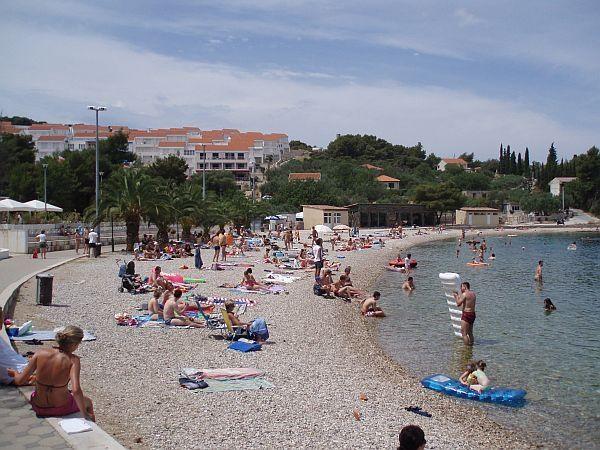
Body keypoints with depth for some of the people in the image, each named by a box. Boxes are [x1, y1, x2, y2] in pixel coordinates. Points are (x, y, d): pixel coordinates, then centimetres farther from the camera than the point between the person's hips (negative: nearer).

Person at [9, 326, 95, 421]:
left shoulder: (40, 353, -16)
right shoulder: (73, 360, -24)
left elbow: (20, 380, -11)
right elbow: (76, 390, -33)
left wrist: (15, 373, 13)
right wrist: (85, 414, -22)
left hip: (39, 408, 3)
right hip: (62, 408, -3)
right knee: (87, 402, 31)